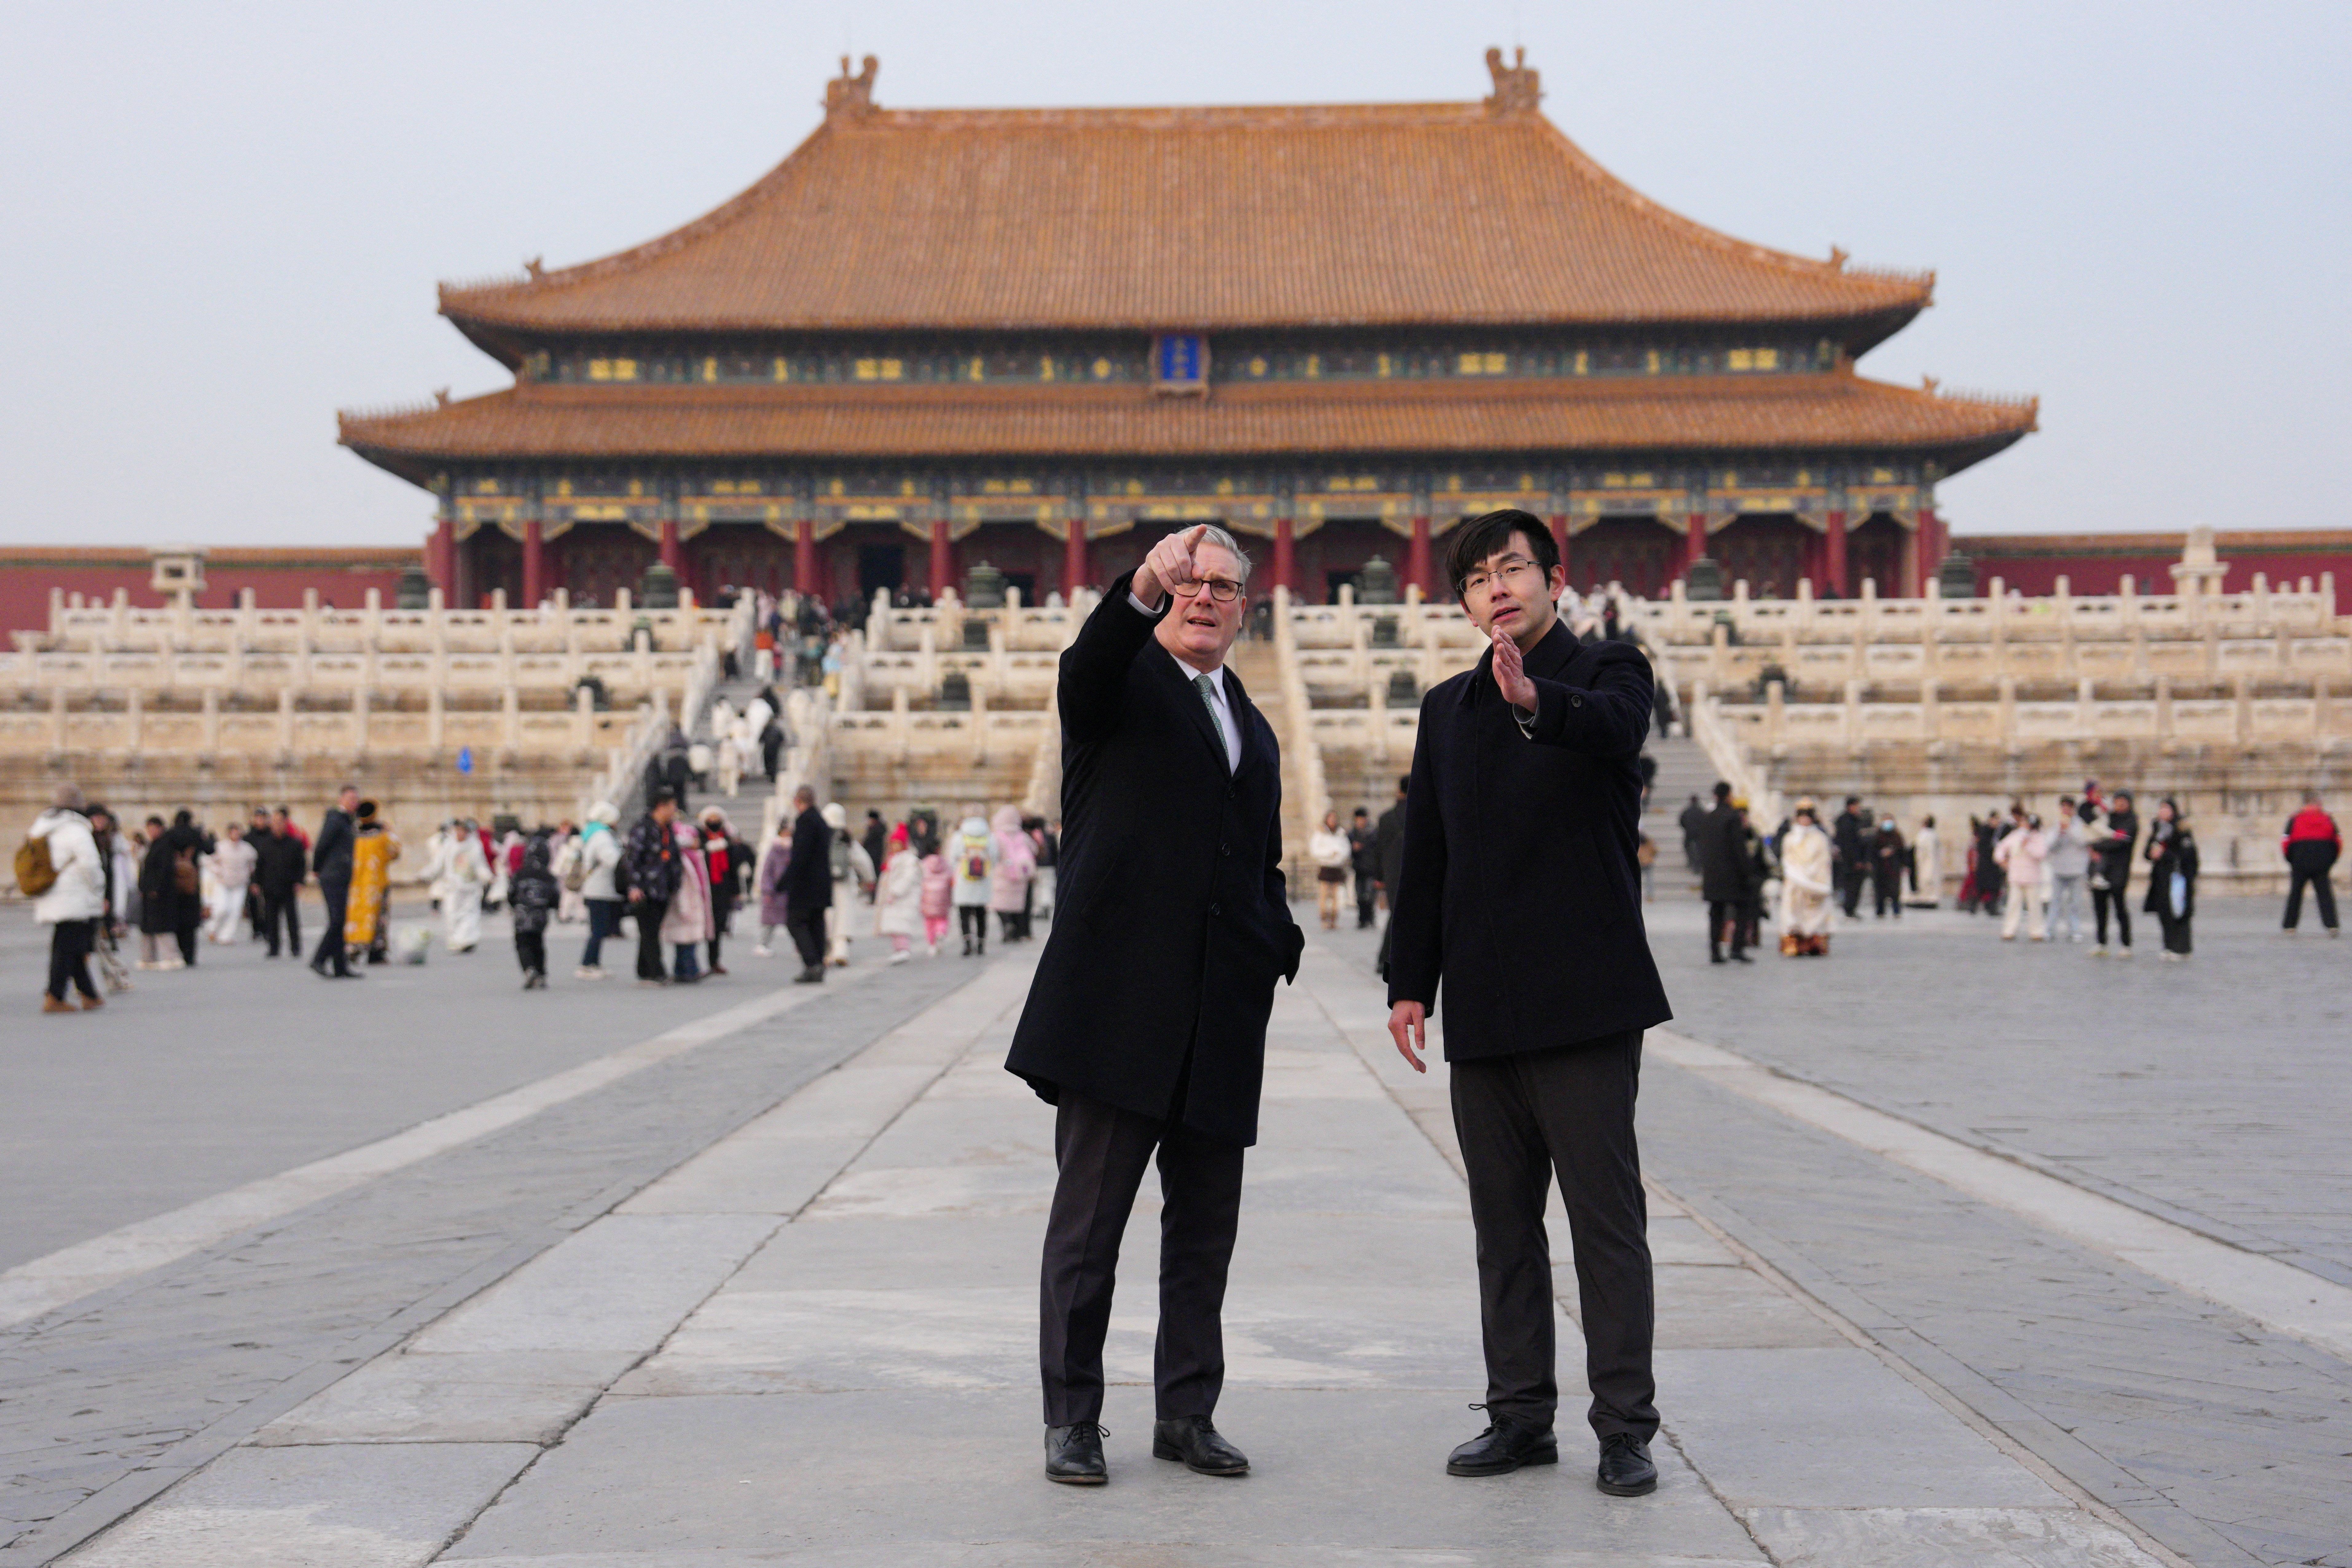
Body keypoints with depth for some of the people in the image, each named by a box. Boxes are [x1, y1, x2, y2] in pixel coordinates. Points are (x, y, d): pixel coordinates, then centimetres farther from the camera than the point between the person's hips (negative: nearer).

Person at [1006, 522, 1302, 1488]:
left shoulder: (1254, 730, 22)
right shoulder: (1124, 680, 2)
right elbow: (1083, 672, -24)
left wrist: (1279, 947, 8)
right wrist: (1143, 590, -42)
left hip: (1222, 1021, 6)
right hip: (1120, 1001, -6)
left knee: (1205, 1228, 10)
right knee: (1088, 1223, 1)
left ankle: (1187, 1414, 20)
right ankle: (1071, 1420, 9)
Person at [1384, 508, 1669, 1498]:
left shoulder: (1608, 672, -1)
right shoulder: (1448, 709, 14)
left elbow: (1613, 727, -26)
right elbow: (1424, 855, 15)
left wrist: (1535, 700, -46)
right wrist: (1410, 983, 9)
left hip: (1583, 1004, -5)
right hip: (1483, 1009, 6)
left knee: (1607, 1220, -3)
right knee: (1504, 1223, 10)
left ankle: (1624, 1427, 1)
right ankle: (1520, 1417, 18)